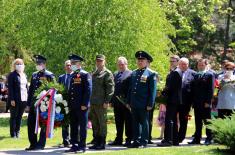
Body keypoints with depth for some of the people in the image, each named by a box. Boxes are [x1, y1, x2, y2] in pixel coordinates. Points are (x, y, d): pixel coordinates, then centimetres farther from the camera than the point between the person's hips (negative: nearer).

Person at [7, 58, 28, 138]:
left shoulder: (24, 75, 15)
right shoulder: (12, 75, -4)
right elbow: (10, 88, -9)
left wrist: (28, 98, 9)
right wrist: (12, 99, -15)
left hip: (23, 99, 6)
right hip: (15, 100, -5)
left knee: (19, 116, 10)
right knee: (13, 116, 2)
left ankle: (17, 132, 16)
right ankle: (13, 134, 7)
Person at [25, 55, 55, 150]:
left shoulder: (49, 75, -4)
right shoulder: (34, 75, 15)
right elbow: (30, 90, 15)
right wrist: (28, 104, 11)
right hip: (34, 103, 6)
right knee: (31, 124, 4)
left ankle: (41, 144, 6)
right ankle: (33, 144, 12)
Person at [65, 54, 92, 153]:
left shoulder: (85, 75, -6)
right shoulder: (72, 75, 17)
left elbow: (88, 90, -12)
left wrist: (84, 104, -17)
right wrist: (69, 104, 14)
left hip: (81, 106, -8)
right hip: (73, 106, 8)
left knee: (82, 126, -2)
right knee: (73, 126, 9)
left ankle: (82, 146, 1)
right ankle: (74, 145, 14)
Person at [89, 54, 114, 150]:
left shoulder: (107, 73, -5)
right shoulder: (94, 74, 18)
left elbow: (110, 88, -11)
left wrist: (106, 101, -16)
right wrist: (90, 101, 17)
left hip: (101, 103, -8)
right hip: (93, 103, 8)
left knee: (102, 124, -2)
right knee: (94, 124, 10)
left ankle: (102, 144, 2)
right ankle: (96, 143, 17)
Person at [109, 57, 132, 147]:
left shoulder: (130, 74, -2)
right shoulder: (115, 75, 18)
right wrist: (111, 100, 8)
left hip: (126, 102, -6)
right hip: (117, 102, 6)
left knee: (128, 122, 0)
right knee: (118, 122, 10)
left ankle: (129, 140, 5)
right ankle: (118, 139, 15)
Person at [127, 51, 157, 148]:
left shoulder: (151, 74, -3)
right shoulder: (133, 73, 14)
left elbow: (153, 91, -7)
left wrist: (150, 104, -12)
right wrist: (128, 102, 12)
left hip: (144, 104, -5)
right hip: (134, 104, 6)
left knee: (144, 123, 1)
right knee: (135, 123, 9)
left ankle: (144, 142, 7)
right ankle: (136, 141, 15)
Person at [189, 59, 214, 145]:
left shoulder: (210, 75, -1)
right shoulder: (195, 76, 16)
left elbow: (211, 89, -7)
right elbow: (193, 89, 15)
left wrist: (208, 102, -14)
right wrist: (193, 101, 6)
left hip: (205, 103, -5)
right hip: (196, 103, 5)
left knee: (207, 121, 0)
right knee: (198, 122, 7)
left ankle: (209, 139, 5)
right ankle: (197, 139, 9)